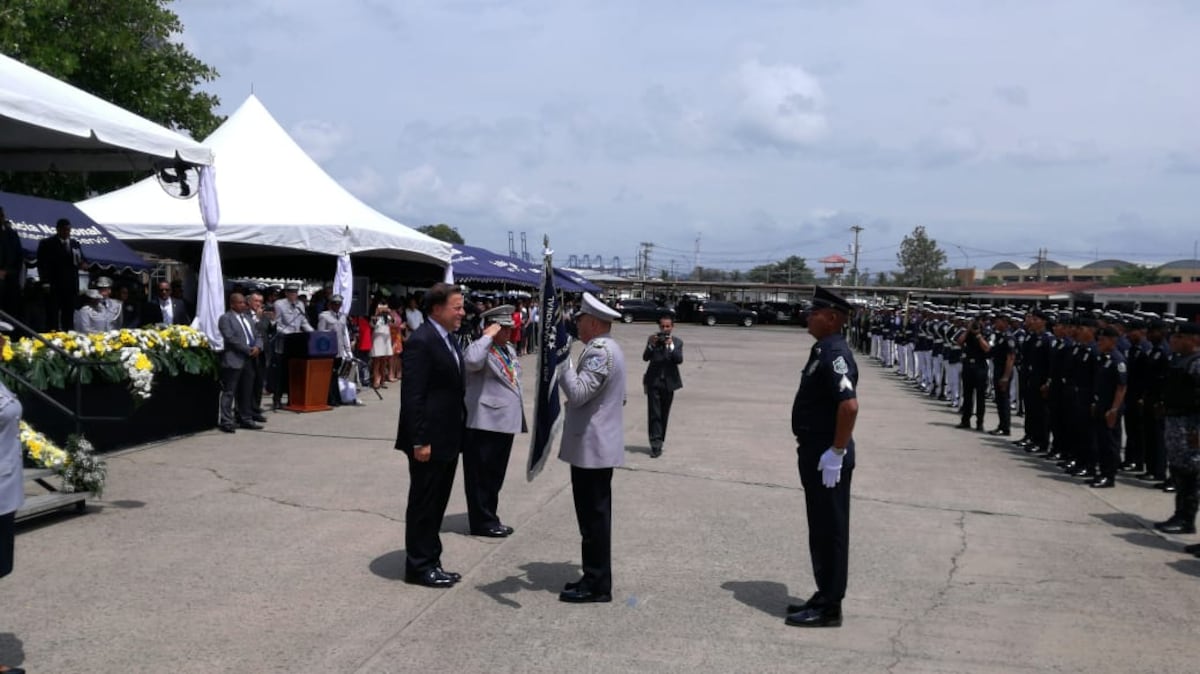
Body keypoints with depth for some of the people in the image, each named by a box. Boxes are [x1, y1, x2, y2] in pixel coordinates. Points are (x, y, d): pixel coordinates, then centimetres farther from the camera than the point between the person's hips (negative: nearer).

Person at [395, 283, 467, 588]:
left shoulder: (449, 339, 12)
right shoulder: (421, 341, -17)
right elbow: (412, 396, -20)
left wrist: (459, 434, 14)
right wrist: (420, 441, -21)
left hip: (448, 438, 9)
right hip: (430, 440, -9)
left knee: (437, 504, 16)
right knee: (423, 504, 3)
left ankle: (430, 561, 27)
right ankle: (418, 566, 14)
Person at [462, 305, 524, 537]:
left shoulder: (509, 350, 15)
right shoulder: (481, 349, -13)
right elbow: (471, 361, -39)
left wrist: (518, 417, 23)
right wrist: (487, 337, -25)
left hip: (505, 423, 9)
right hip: (484, 424, -9)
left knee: (495, 475, 17)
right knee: (481, 476, 1)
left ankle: (489, 517, 28)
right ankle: (482, 522, 10)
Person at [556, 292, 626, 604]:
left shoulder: (599, 351, -18)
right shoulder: (608, 348, 16)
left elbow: (578, 393, -26)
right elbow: (619, 398, 23)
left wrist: (561, 359, -22)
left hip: (592, 447, -11)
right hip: (599, 444, 11)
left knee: (593, 516, -4)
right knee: (595, 515, 15)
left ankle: (596, 585, 2)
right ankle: (596, 578, 23)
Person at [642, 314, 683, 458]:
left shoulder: (677, 342, 3)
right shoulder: (652, 339, 2)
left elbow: (679, 360, -11)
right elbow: (645, 357, -9)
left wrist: (671, 346, -23)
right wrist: (651, 345, -24)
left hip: (669, 382, 1)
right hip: (654, 381, -1)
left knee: (664, 414, 8)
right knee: (654, 414, -7)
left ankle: (658, 442, 20)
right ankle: (656, 445, -10)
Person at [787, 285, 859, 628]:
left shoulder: (835, 354, -19)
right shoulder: (823, 350, 12)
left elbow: (849, 405, -29)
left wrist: (836, 452, -25)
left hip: (827, 456, -10)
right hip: (815, 452, 10)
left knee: (830, 531, -1)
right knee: (821, 530, 17)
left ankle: (829, 607, 8)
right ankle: (824, 597, 27)